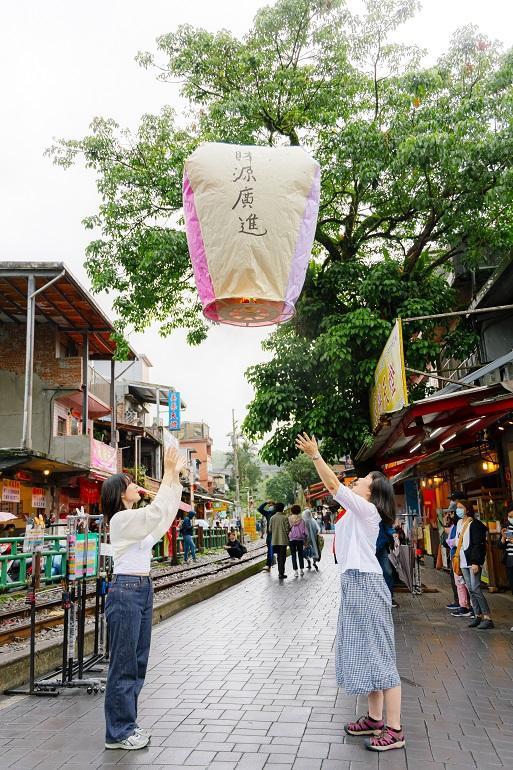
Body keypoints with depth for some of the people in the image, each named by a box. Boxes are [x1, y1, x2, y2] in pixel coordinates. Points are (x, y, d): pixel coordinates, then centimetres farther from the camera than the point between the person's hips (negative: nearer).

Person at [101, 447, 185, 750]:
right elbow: (158, 510, -27)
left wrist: (176, 476, 8)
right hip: (126, 591, -10)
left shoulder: (137, 519, 13)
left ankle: (127, 725, 25)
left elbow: (169, 509, 17)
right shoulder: (122, 519, -14)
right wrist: (168, 473, -22)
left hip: (143, 590, 10)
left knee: (138, 662, 15)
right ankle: (118, 733, 10)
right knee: (123, 665, -1)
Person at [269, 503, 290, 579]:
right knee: (282, 557, 1)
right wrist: (287, 535, 10)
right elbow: (287, 529, -10)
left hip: (275, 540, 4)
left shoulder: (272, 518, 0)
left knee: (279, 556, 17)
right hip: (283, 540, -4)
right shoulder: (284, 518, -12)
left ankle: (280, 572, 23)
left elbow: (270, 529, 3)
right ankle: (281, 574, -1)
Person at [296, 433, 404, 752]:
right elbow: (332, 486, 18)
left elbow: (334, 485, -16)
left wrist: (315, 454, -13)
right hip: (354, 584, 10)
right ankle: (375, 719, 24)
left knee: (379, 654, -6)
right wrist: (315, 457, 15)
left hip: (366, 585, -10)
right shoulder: (355, 511, 15)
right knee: (364, 653, 14)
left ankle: (394, 730, 0)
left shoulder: (366, 509, -11)